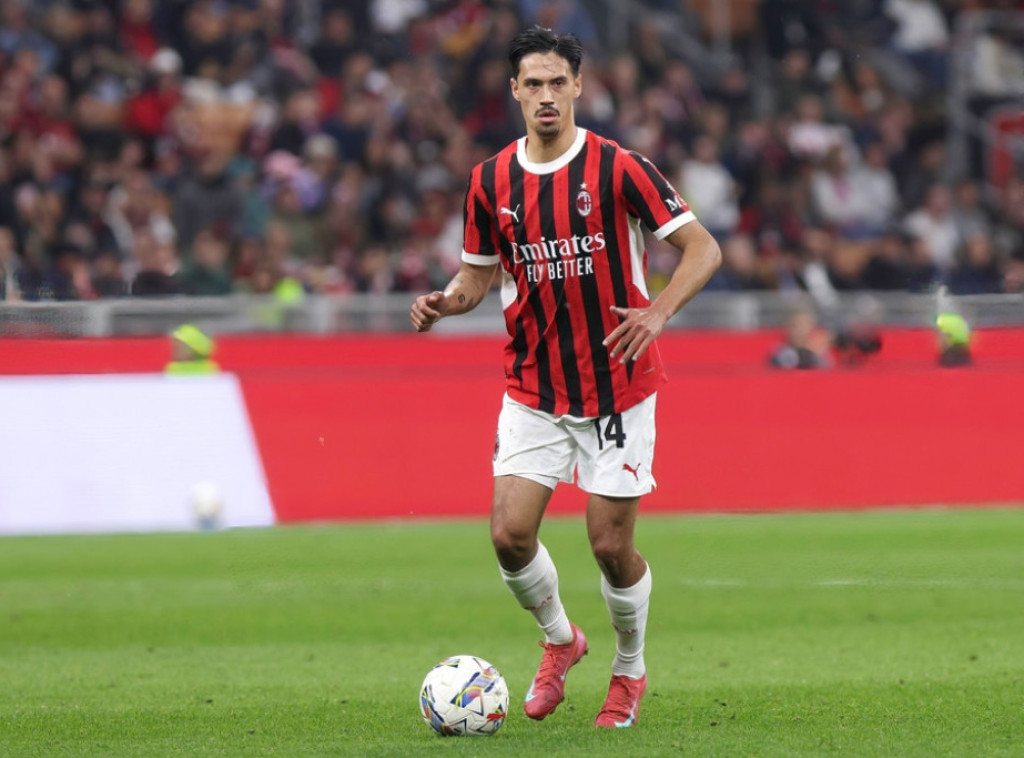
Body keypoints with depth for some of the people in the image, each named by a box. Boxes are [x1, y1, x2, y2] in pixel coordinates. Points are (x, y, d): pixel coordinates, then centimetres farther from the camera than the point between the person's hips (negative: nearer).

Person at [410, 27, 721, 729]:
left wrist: (658, 312, -26)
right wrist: (445, 302, -9)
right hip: (533, 391, 3)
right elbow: (478, 274, 14)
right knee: (510, 534, -8)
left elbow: (703, 248, -10)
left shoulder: (618, 168, -10)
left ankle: (630, 671, 24)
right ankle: (560, 640, 22)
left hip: (618, 387, -3)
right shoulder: (490, 181, 2)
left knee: (611, 545, -3)